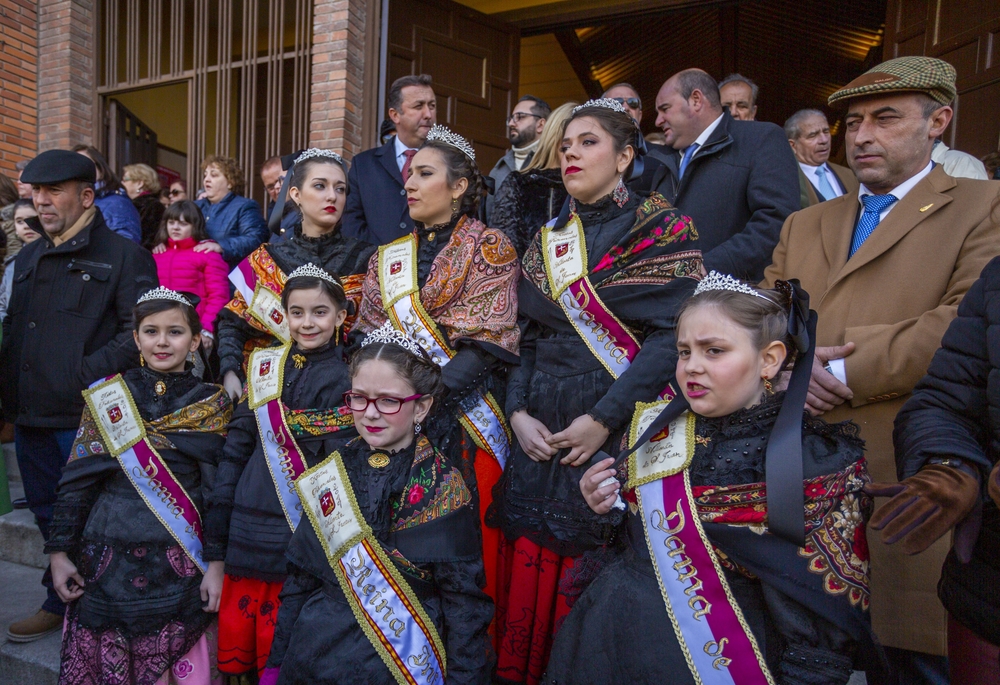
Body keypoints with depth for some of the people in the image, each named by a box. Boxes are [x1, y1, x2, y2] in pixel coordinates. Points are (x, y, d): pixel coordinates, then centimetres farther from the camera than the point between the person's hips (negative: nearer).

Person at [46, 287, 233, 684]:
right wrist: (59, 552, 2)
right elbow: (77, 479, 5)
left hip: (180, 562, -1)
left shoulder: (213, 404, 1)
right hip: (108, 558, 2)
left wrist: (217, 563, -7)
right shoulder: (105, 395, 5)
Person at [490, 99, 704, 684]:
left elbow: (672, 334, -13)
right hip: (542, 437, 5)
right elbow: (527, 337, 12)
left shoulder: (661, 228, -2)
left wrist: (605, 417, -19)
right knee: (530, 583, 10)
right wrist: (518, 411, -3)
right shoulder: (547, 241, 13)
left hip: (620, 433, -4)